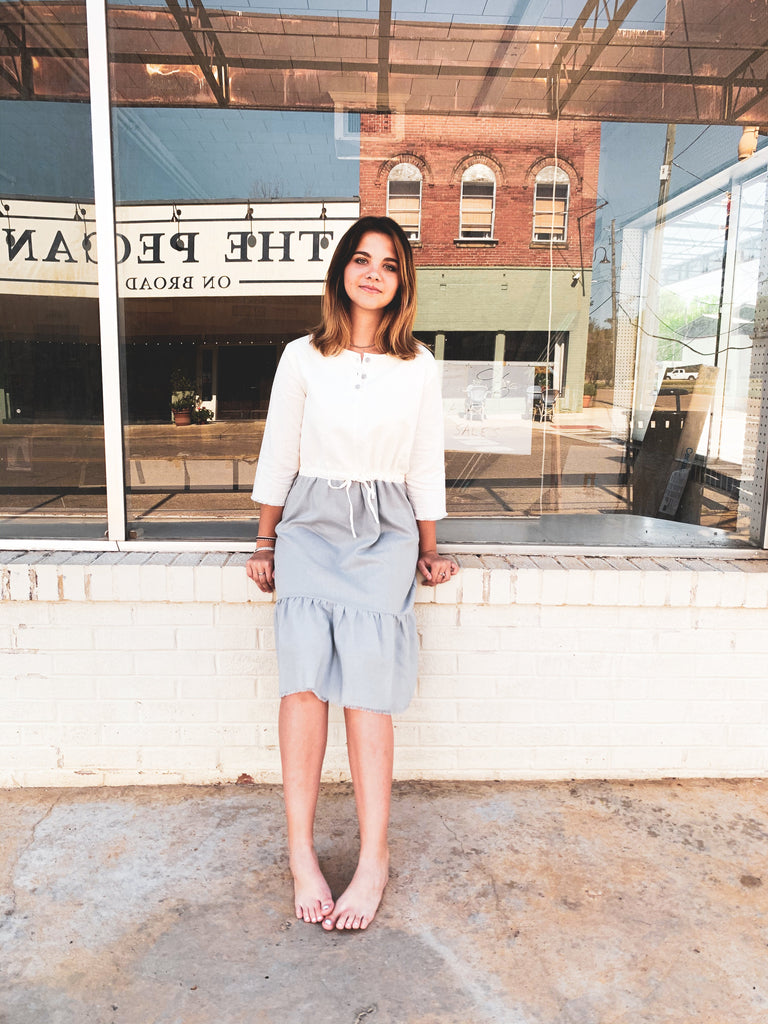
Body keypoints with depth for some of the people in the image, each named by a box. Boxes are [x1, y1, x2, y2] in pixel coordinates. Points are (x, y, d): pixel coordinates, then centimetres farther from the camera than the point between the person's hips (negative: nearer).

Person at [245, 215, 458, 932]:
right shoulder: (302, 357, 7)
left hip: (384, 531, 0)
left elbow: (426, 467, 13)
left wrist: (427, 549, 14)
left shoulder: (419, 368, 8)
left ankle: (373, 858, -10)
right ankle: (301, 851, -14)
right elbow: (277, 456, 11)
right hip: (311, 524, 0)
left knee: (365, 681, -18)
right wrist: (266, 541, 10)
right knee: (306, 672, -22)